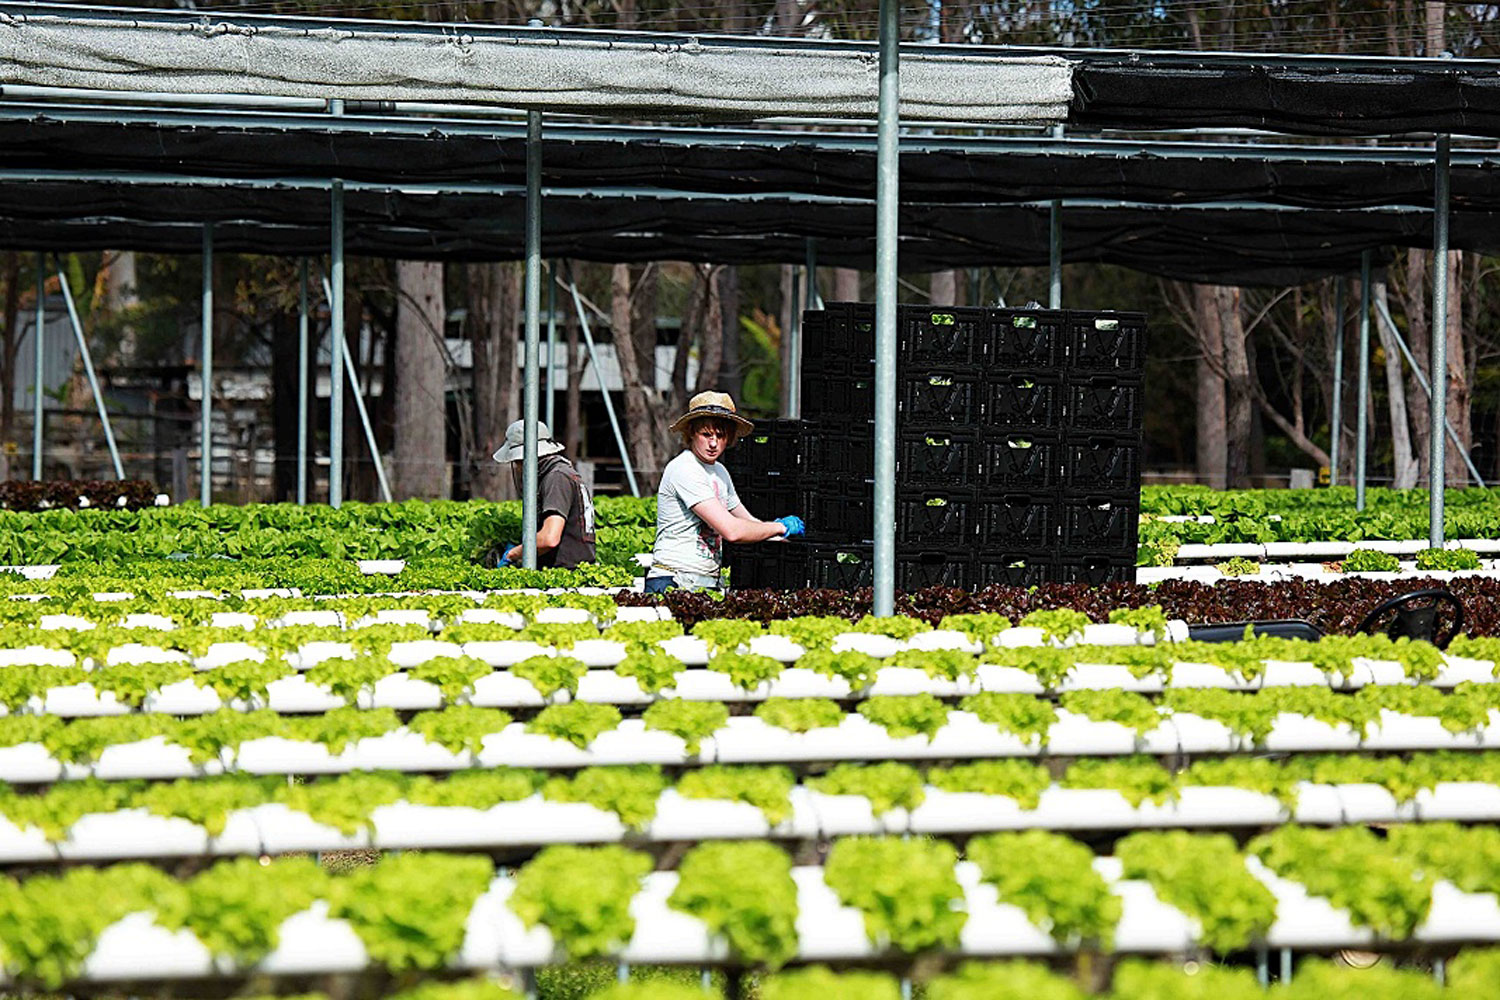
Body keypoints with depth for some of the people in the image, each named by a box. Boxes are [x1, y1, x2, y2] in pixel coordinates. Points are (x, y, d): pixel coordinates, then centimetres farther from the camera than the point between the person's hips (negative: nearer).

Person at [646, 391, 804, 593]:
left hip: (710, 583, 9)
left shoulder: (719, 471, 16)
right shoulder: (684, 470, -12)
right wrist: (780, 527, -2)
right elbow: (731, 531, -17)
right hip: (673, 583, -9)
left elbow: (749, 523, 26)